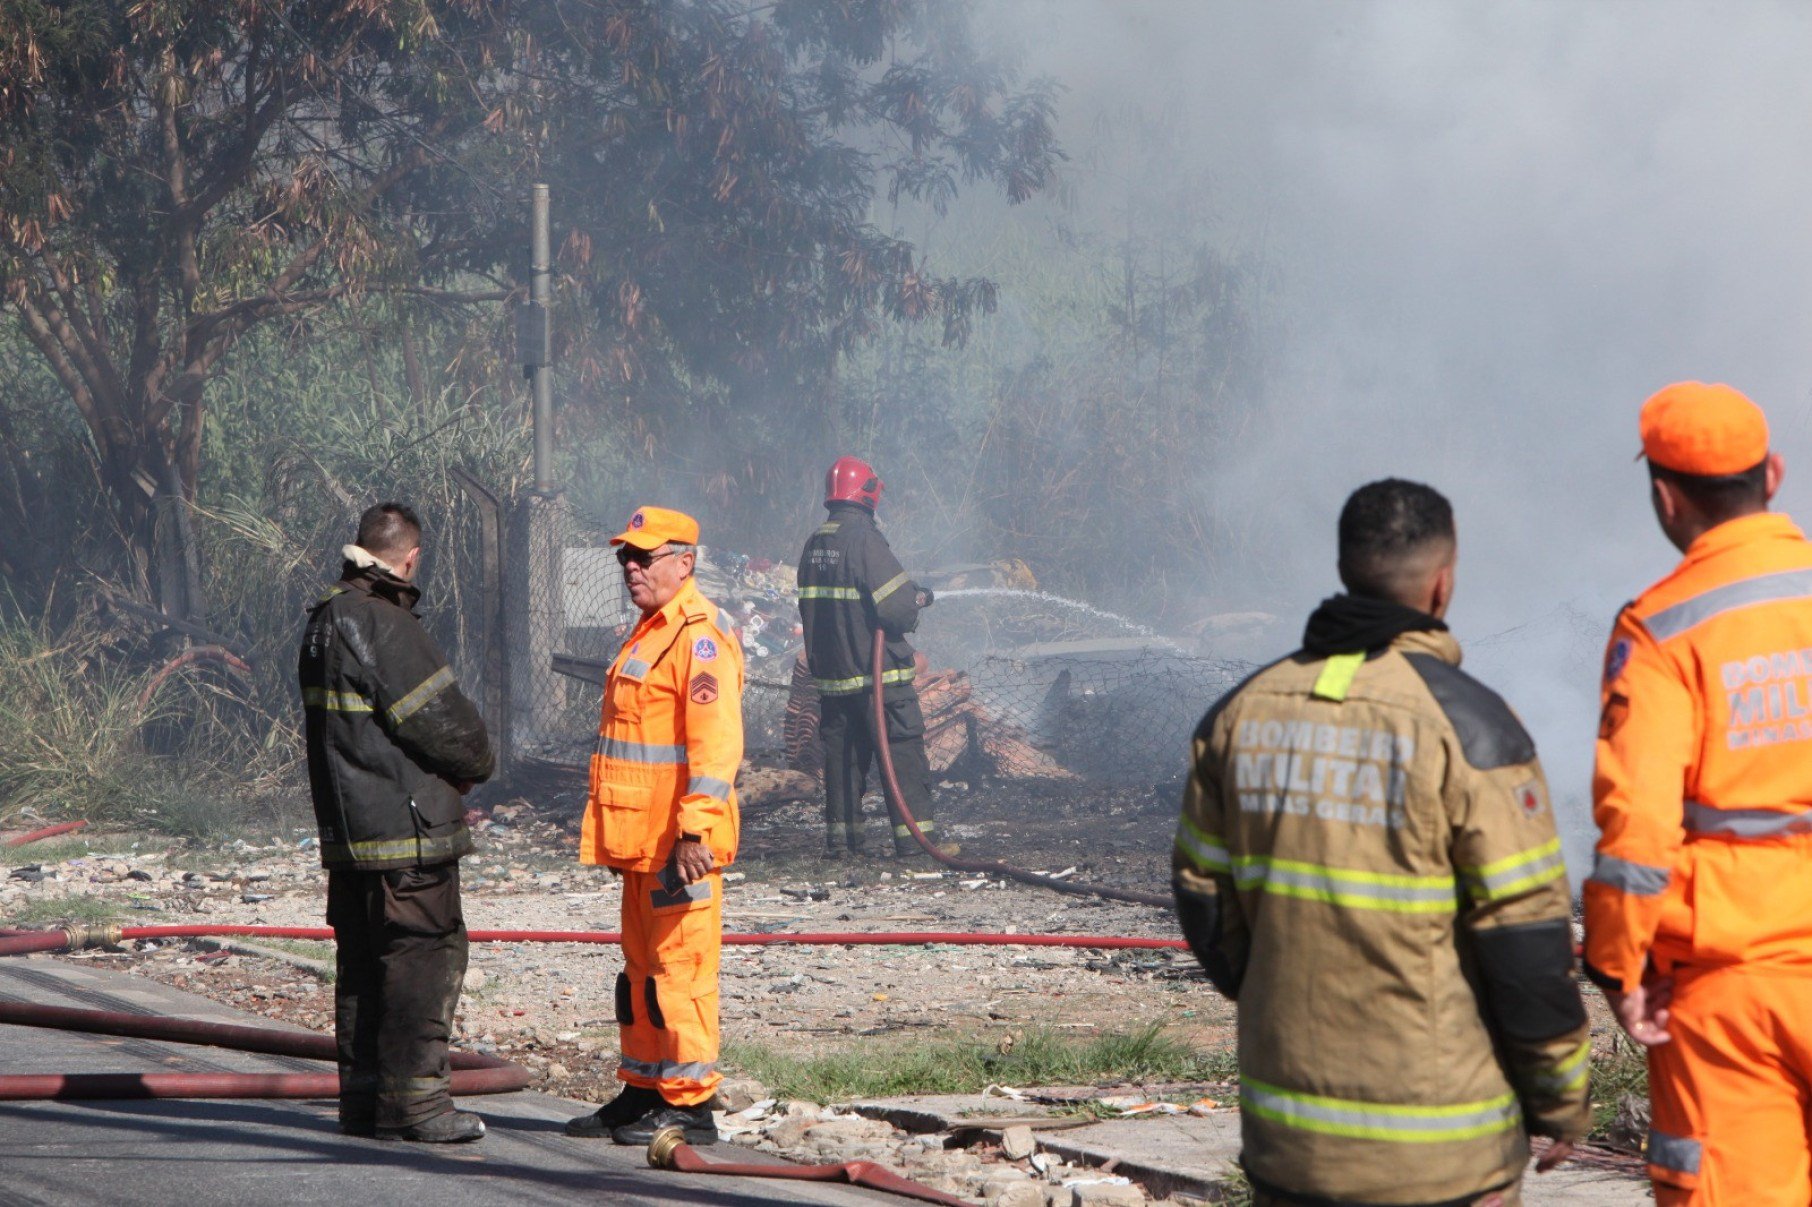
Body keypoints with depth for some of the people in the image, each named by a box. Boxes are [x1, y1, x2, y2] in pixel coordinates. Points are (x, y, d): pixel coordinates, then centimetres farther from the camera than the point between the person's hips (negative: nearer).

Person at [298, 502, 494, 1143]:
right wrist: (477, 762, 4)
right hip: (406, 826, -9)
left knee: (362, 958, 13)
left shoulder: (323, 622, 13)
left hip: (346, 828, 9)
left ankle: (362, 1099, 18)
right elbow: (442, 721, -17)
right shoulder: (386, 626, -18)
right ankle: (412, 1100, -6)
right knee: (426, 953, -5)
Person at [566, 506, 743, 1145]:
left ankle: (689, 1104, -4)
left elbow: (716, 744, -22)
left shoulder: (700, 634, -14)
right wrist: (612, 825, 25)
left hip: (680, 840, -10)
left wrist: (694, 831, -28)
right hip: (640, 838, 10)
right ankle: (644, 1089, 24)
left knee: (680, 966, -8)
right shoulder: (649, 632, 19)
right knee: (641, 965, 16)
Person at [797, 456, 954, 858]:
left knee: (841, 752, 12)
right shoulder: (865, 539, -16)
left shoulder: (814, 544, 8)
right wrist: (918, 599, 1)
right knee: (902, 750, -3)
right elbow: (896, 607, -21)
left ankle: (840, 833, 13)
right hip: (876, 672, -7)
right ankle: (915, 833, -5)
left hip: (830, 673, 7)